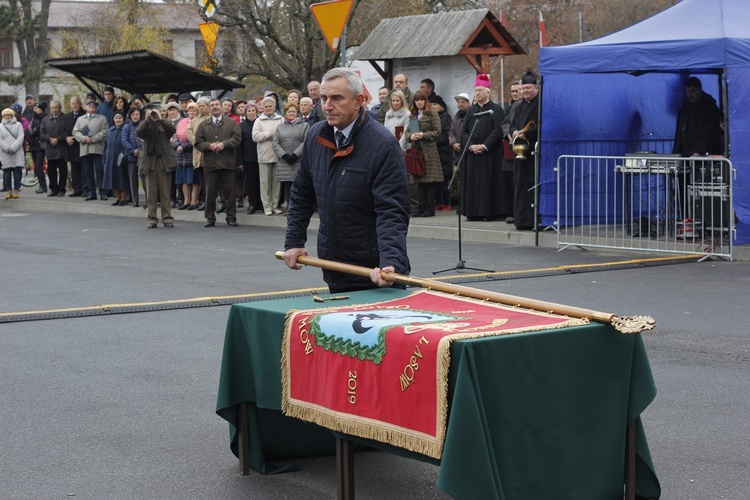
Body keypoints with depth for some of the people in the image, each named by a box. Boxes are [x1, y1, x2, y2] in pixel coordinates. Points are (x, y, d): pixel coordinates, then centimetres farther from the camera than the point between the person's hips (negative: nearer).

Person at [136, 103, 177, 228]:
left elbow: (173, 130, -13)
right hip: (150, 160, 1)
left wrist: (160, 119, -18)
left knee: (165, 192, 2)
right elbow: (138, 133, -9)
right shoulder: (144, 124, 10)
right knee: (151, 192, 2)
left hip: (164, 160, -1)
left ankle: (167, 218, 6)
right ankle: (152, 219, 6)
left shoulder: (165, 123, 8)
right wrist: (147, 120, -17)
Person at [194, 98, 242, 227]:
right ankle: (210, 218, 10)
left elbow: (237, 138, -3)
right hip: (210, 163, 1)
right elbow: (198, 142, 5)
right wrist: (209, 146, -12)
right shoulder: (203, 125, 12)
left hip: (227, 163, -1)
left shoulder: (231, 123, 8)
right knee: (210, 192, 3)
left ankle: (231, 217, 10)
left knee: (230, 191, 1)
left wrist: (223, 144, -14)